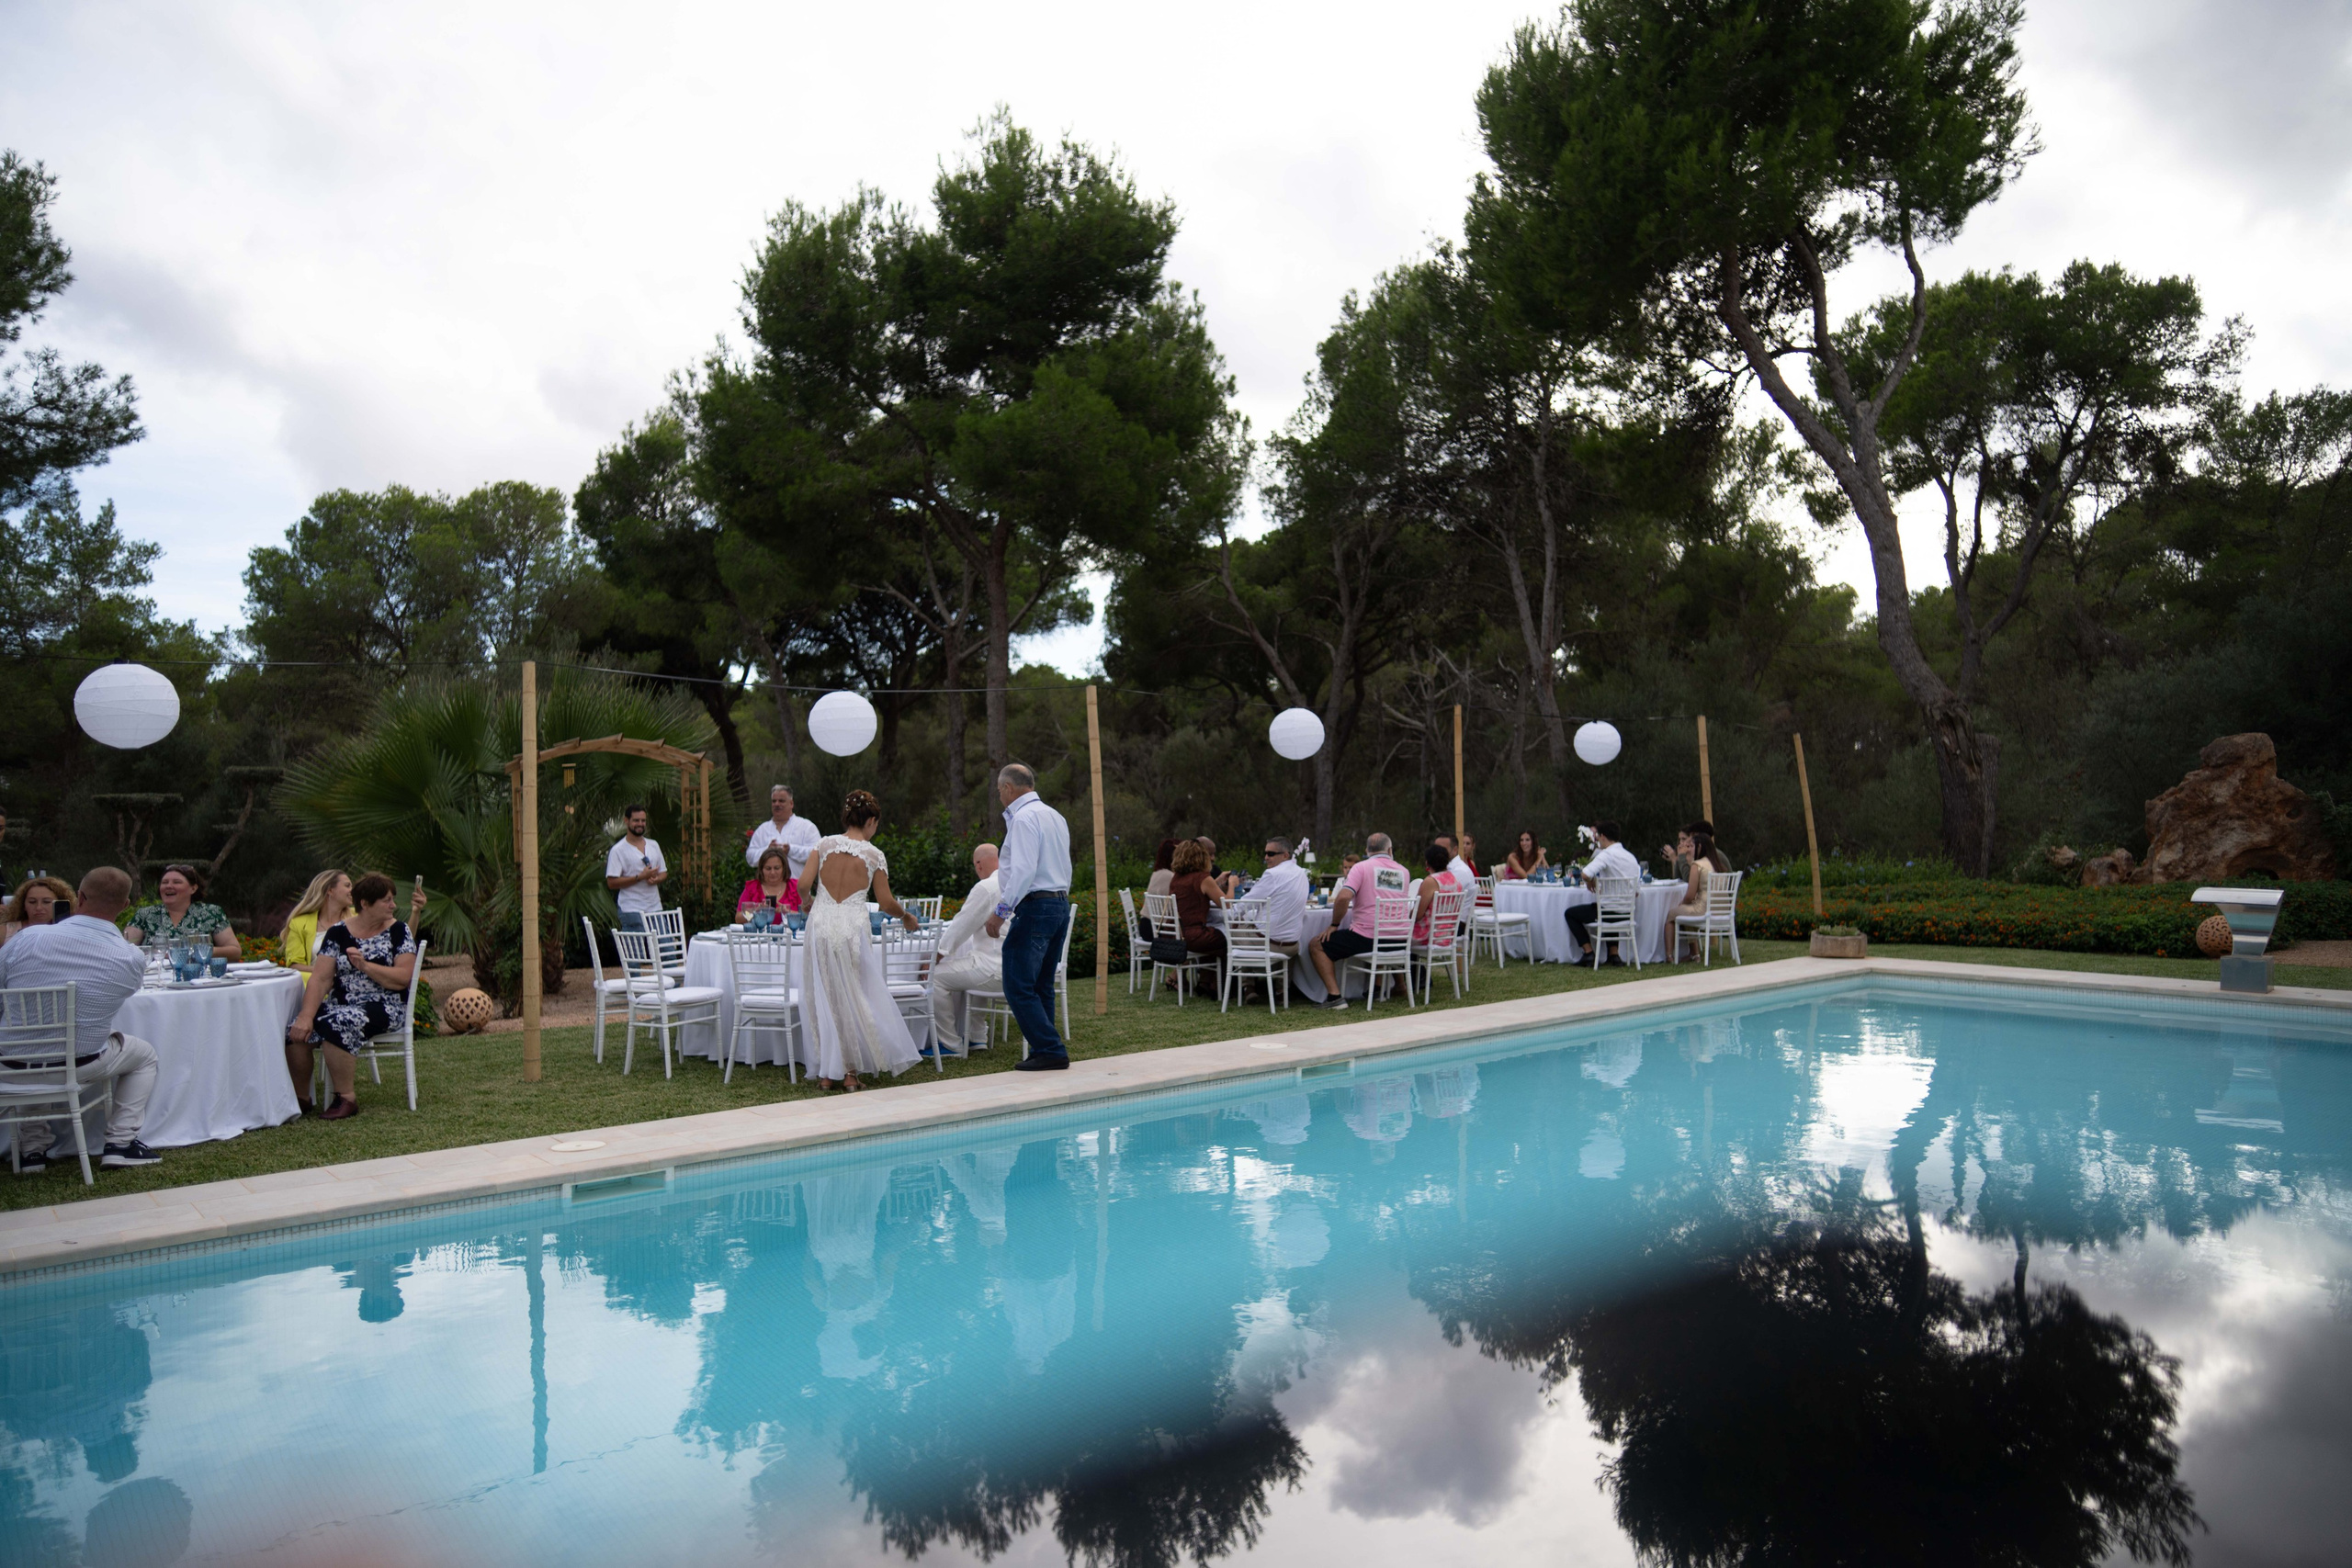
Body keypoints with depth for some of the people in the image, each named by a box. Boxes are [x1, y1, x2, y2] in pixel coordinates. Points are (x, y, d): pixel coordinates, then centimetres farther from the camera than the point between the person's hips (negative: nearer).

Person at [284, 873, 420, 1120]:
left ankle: (346, 1099, -18)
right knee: (294, 1031, -20)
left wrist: (364, 965, -22)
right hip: (340, 1004, 4)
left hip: (384, 1007, -4)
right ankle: (300, 1096, 2)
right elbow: (320, 979, -4)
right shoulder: (337, 932, 4)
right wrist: (306, 1016, -17)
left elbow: (402, 978, -10)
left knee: (338, 1024, -32)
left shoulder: (398, 931, -1)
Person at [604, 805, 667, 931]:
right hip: (631, 910, -5)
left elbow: (664, 873, 18)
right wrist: (640, 877, -17)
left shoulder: (654, 846, 15)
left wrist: (656, 879, -6)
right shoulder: (618, 850, -3)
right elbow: (611, 882, -10)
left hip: (655, 908, 5)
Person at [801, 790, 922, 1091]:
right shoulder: (874, 855, 0)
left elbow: (804, 885, -1)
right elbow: (886, 902, 3)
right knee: (858, 999, 9)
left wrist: (807, 904, 21)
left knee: (825, 999, 9)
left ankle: (829, 1072, 13)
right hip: (853, 928, -2)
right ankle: (850, 1071, 9)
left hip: (821, 925, 2)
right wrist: (907, 916, 22)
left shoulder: (823, 845, 5)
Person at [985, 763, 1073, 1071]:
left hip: (1036, 907, -10)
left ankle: (1050, 1051, -10)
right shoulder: (1055, 816, 19)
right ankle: (1045, 1052, 15)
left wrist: (1001, 910, -18)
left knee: (1019, 987, -8)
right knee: (1041, 987, 13)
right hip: (1061, 904, 10)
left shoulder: (1023, 818, -11)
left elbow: (1024, 870, -21)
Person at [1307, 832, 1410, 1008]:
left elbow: (1344, 897, -17)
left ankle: (1334, 995, -7)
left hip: (1368, 937, -6)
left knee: (1316, 946, 5)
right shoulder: (1403, 872, 11)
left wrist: (1334, 925, -4)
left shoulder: (1361, 867, -5)